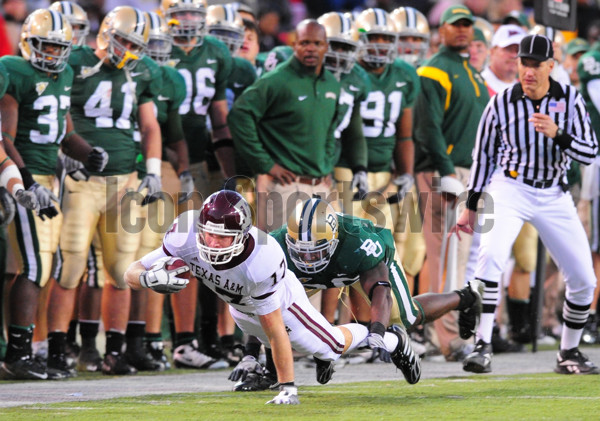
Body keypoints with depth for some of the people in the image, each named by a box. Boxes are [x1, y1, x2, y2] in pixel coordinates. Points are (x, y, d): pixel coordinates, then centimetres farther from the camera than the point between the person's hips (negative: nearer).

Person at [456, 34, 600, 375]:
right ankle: (483, 346, -26)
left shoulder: (569, 99, -5)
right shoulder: (501, 104, -8)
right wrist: (471, 207, 5)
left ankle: (569, 353, 22)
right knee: (491, 255, -28)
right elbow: (484, 156, 3)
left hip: (554, 196, 2)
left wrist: (557, 134, -28)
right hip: (509, 189, -2)